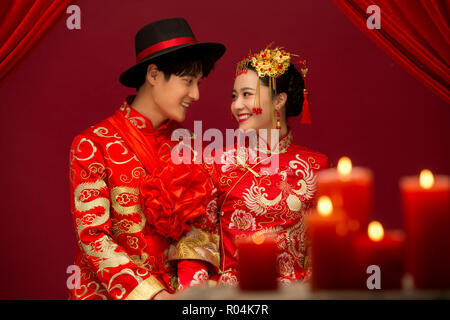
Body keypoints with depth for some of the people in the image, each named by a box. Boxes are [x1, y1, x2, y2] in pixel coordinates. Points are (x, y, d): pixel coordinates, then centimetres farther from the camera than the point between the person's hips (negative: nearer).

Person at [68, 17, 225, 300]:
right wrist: (153, 294, -18)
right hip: (108, 292, -3)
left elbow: (202, 222, 9)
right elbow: (92, 236, -10)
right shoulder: (93, 145, -6)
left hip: (173, 288, 3)